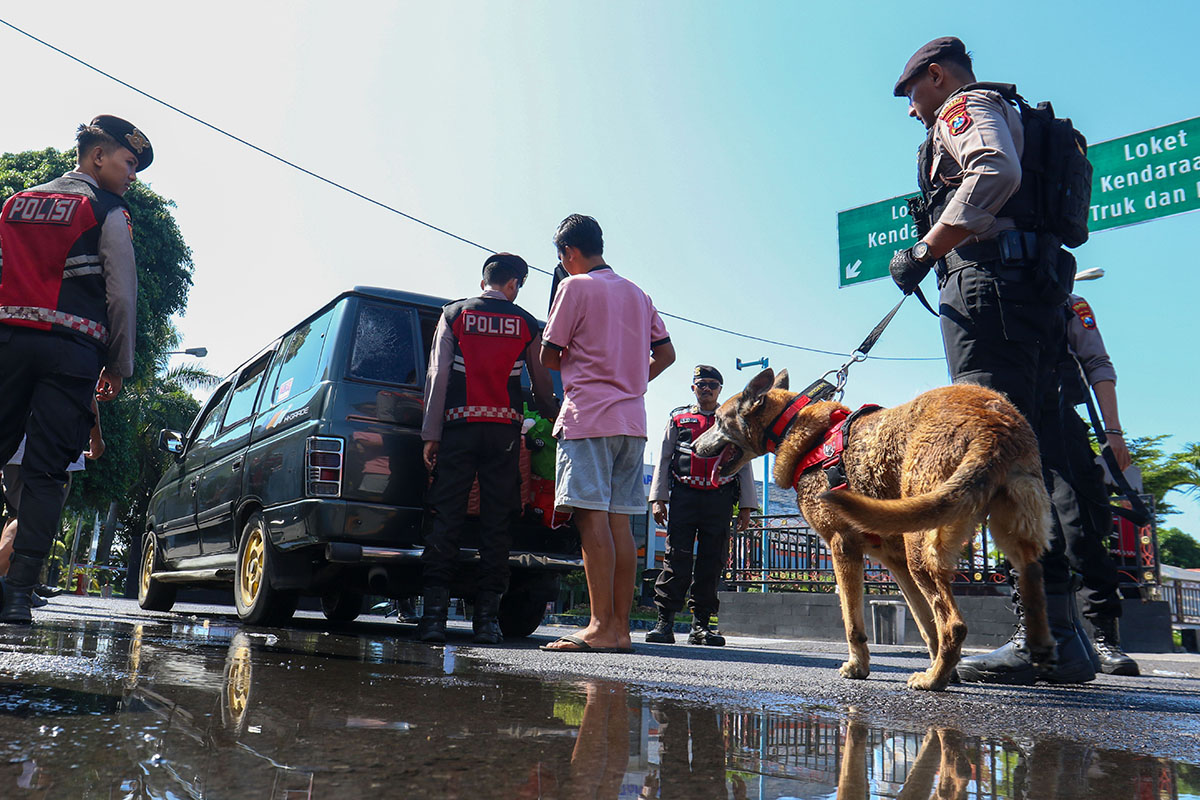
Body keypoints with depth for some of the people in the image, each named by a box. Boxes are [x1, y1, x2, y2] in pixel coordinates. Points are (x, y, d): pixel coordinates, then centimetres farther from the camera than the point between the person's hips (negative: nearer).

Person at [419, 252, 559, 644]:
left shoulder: (453, 314, 8)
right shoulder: (526, 324, 9)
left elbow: (438, 376, 0)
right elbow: (543, 386, 13)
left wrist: (431, 434, 0)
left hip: (459, 426, 0)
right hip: (505, 429, 0)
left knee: (446, 517, 0)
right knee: (497, 522, 2)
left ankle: (434, 614, -3)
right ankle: (487, 617, 2)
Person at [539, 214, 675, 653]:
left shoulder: (575, 287, -2)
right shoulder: (637, 293, 20)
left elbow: (548, 357, -1)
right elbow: (666, 353, 21)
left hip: (589, 417, -7)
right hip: (632, 420, 7)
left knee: (592, 518, -10)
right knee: (619, 521, 6)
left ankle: (601, 627, -13)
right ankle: (621, 627, 6)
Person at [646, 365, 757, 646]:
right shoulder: (679, 419, 16)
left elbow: (744, 466, 15)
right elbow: (663, 460, 13)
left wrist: (746, 507, 7)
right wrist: (658, 499, 2)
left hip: (720, 500, 1)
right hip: (684, 497, -1)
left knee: (712, 563, 0)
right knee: (677, 558, -6)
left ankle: (701, 625, 6)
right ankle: (664, 622, -3)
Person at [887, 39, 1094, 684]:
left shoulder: (968, 105, 5)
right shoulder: (1003, 116, 35)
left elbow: (995, 173, -18)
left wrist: (924, 250, -16)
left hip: (990, 285, -10)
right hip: (1034, 295, 10)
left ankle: (1047, 635, -21)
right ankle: (1062, 635, 5)